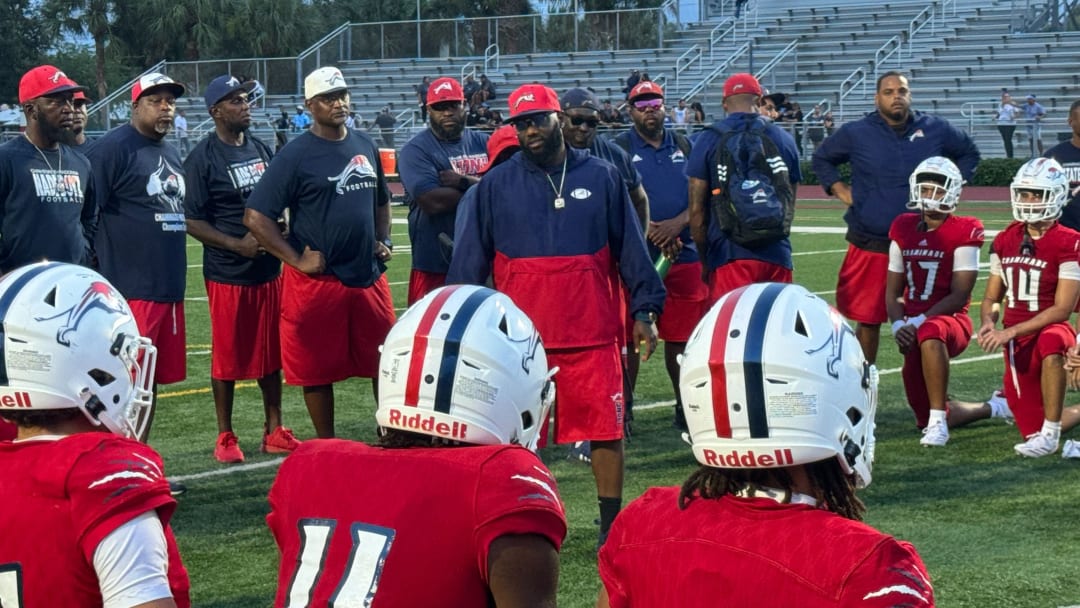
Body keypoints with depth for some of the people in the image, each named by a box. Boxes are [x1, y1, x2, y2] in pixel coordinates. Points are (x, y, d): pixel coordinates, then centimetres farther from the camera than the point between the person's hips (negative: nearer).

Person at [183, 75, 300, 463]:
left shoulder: (261, 150, 10)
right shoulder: (203, 159, -10)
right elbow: (191, 221, -11)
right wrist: (236, 244, -20)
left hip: (269, 269, 6)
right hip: (227, 274, -6)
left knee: (272, 353, 12)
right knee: (228, 357, 2)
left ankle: (274, 431, 22)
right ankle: (225, 437, 13)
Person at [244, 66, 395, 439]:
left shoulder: (365, 146, 10)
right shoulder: (297, 155, -9)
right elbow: (256, 217, -12)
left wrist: (383, 241, 11)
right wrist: (297, 260, -14)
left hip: (369, 278, 6)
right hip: (318, 281, -5)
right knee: (319, 369, 3)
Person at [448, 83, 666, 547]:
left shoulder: (602, 178, 7)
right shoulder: (496, 185, 6)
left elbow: (630, 249, 9)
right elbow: (469, 261, 8)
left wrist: (644, 310, 4)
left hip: (593, 333, 0)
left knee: (606, 429, 0)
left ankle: (612, 524, 11)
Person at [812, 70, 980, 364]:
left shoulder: (936, 130, 4)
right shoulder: (856, 133, 2)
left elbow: (969, 153, 23)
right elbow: (822, 158, 19)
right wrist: (839, 190, 6)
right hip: (869, 246, -1)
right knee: (867, 320, 5)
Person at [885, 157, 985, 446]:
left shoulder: (963, 232, -9)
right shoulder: (903, 229, 7)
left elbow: (959, 297, -13)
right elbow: (893, 292, 10)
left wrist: (918, 323, -21)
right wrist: (899, 325, -10)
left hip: (952, 321, -6)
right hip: (913, 327, 6)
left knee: (930, 332, -45)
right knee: (925, 419, 11)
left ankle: (938, 422, -37)